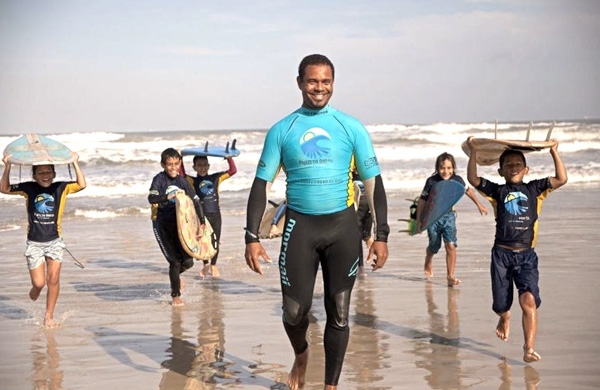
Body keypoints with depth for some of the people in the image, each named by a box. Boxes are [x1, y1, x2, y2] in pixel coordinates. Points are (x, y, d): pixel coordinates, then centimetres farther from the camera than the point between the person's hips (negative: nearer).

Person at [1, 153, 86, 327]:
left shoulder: (61, 188, -3)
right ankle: (34, 291, 32)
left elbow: (81, 184, -15)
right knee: (39, 283, -5)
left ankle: (49, 316, 10)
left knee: (53, 280, -4)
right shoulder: (28, 188, -2)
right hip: (34, 243, 0)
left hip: (54, 241, 1)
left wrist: (75, 163, -16)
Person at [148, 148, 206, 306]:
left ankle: (175, 275, 34)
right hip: (162, 225, -4)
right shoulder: (159, 179, -9)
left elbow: (196, 201, 6)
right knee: (175, 261, -7)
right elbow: (151, 198, -25)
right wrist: (168, 197, -41)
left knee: (188, 261, -1)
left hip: (178, 223, 4)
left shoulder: (182, 181, 3)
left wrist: (201, 223, -2)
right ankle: (175, 295, 12)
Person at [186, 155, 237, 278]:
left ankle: (213, 265, 26)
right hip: (201, 215, -2)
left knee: (216, 241, 7)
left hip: (215, 214, 2)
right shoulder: (193, 181, 1)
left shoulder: (215, 178, 7)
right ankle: (205, 265, 26)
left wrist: (229, 157, -4)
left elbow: (233, 170, 6)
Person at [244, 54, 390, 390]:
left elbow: (373, 182, 3)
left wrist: (381, 236, -4)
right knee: (295, 311, 2)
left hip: (342, 226, 0)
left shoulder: (351, 128, 2)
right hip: (300, 225, 0)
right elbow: (262, 184, 3)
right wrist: (252, 237, -5)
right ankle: (301, 355, 36)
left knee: (339, 313, 3)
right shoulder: (281, 131, 3)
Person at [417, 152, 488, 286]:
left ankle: (450, 276, -8)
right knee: (434, 246, 14)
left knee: (451, 245, -15)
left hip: (449, 216, 1)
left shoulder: (457, 180, -6)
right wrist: (419, 220, -3)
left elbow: (468, 190, 15)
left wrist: (479, 205, 26)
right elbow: (422, 201, -5)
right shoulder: (432, 181, -13)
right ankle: (428, 263, 48)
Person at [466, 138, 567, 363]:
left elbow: (561, 179, 3)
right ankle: (505, 318, 48)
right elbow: (473, 179, -2)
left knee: (529, 300, -19)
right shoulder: (498, 192, 8)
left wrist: (554, 152, 1)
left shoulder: (534, 189, 10)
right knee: (500, 305, 11)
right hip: (502, 254, 1)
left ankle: (529, 348, -18)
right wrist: (473, 153, -8)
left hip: (526, 255, -1)